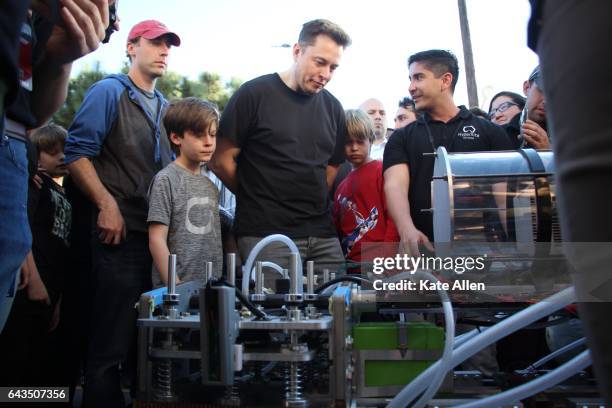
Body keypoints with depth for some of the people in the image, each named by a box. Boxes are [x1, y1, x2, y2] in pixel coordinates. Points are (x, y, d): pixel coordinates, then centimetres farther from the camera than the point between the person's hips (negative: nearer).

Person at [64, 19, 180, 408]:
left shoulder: (166, 108, 18)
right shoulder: (109, 92, -2)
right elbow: (77, 153, -11)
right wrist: (107, 205, -18)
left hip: (162, 235, 7)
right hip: (122, 232, -7)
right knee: (112, 341, -3)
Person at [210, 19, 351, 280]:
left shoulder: (333, 108, 11)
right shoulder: (255, 94, -4)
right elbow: (221, 161, -3)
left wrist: (308, 201, 8)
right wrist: (257, 198, 7)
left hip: (323, 236, 5)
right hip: (266, 235, -5)